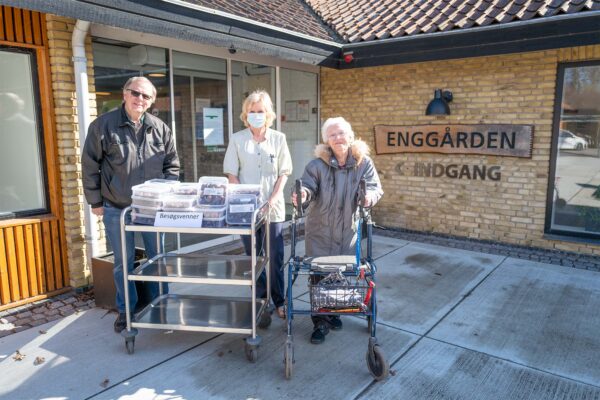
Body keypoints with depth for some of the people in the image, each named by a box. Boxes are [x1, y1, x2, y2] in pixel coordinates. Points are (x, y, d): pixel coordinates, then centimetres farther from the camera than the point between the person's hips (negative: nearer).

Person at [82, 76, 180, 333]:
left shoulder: (160, 128, 1)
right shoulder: (103, 125, -5)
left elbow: (172, 166, 7)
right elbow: (90, 167, -1)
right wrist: (95, 202, -1)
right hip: (116, 209, -2)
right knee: (123, 262, 10)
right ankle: (126, 311, 27)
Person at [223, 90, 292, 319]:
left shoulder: (278, 138, 3)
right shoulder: (237, 139, 2)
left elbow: (283, 173, 3)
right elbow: (232, 175, 2)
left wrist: (272, 200, -8)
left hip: (273, 208, 0)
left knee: (276, 257, 3)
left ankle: (279, 300, 16)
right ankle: (260, 298, 23)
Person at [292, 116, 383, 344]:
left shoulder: (363, 163, -5)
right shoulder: (317, 165, -10)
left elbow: (375, 187, -8)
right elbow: (307, 186, -14)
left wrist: (370, 196, -31)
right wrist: (303, 195, -38)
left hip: (347, 231, 2)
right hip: (320, 231, -2)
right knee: (319, 276, 2)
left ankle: (333, 312, 38)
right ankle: (320, 322, 17)